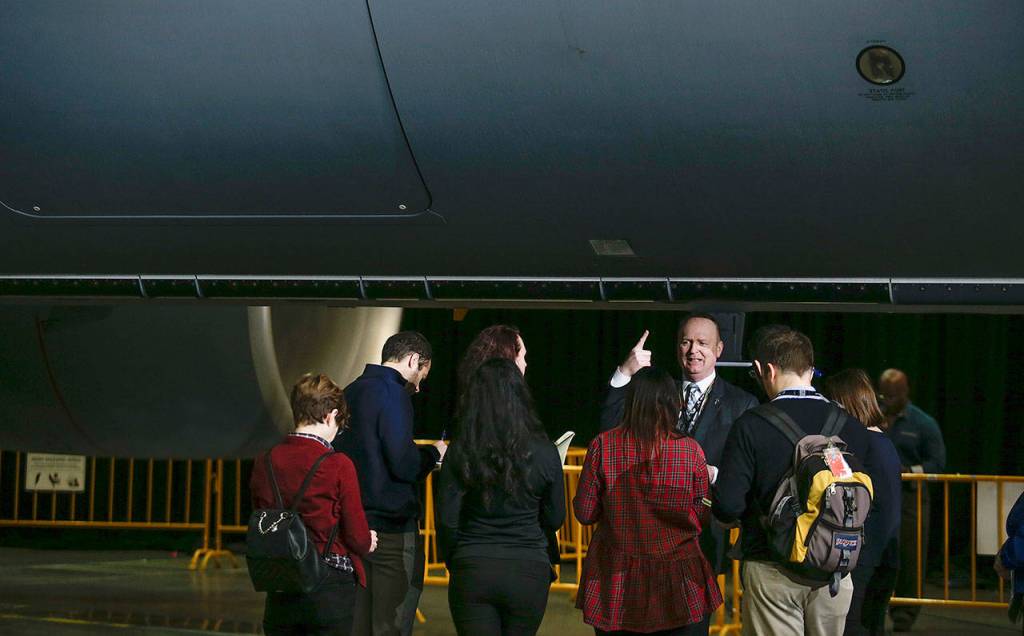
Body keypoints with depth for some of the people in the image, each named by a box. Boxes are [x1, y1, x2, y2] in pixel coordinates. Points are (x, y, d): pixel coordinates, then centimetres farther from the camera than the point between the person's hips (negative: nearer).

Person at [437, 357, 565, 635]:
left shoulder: (460, 451, -7)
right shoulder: (544, 452, -6)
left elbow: (447, 520, -5)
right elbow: (555, 518, 4)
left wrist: (453, 561, 12)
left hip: (472, 570, -1)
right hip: (529, 571, 1)